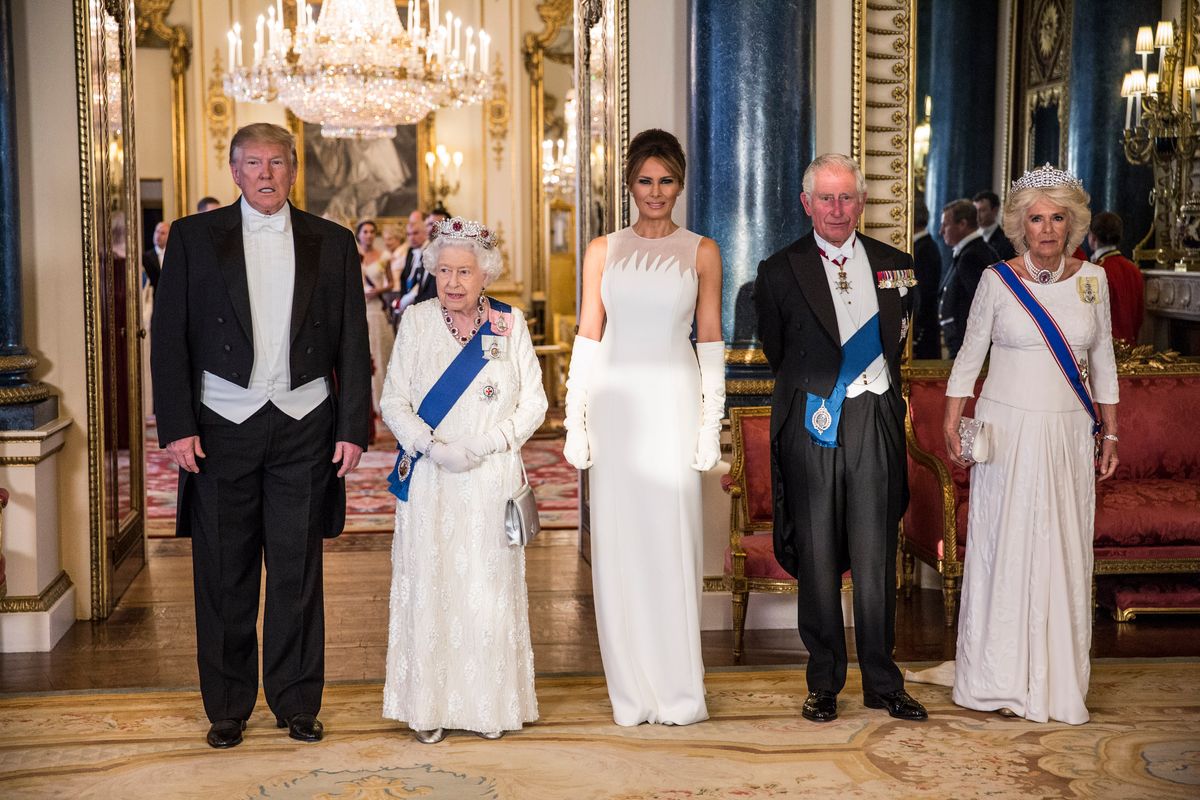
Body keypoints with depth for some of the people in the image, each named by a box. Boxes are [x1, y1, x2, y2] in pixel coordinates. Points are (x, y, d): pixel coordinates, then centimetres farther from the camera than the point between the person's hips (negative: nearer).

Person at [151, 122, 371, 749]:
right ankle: (227, 708, 19)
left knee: (298, 572, 6)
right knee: (224, 574, 6)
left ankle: (297, 702, 19)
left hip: (305, 426, 1)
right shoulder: (193, 237, 5)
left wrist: (352, 428, 0)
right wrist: (176, 426, -7)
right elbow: (169, 338, 1)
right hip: (222, 427, 0)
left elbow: (353, 344, 7)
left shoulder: (333, 244, 8)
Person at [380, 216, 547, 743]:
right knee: (429, 586, 1)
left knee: (489, 589, 3)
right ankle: (428, 706, 10)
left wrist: (483, 446, -11)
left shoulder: (510, 325, 3)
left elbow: (533, 403, 2)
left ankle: (489, 704, 15)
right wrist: (432, 446, -14)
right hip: (429, 482, 0)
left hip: (491, 481, 0)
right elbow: (394, 401, 2)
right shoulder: (417, 322, 3)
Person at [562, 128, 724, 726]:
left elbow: (710, 341, 5)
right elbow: (588, 337, 8)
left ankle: (679, 691, 9)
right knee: (618, 542, 3)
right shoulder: (603, 251, 9)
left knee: (672, 540, -1)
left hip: (673, 406, -1)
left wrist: (711, 423, -1)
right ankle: (631, 692, 12)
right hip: (614, 403, 2)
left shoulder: (701, 252, 6)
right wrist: (575, 421, 2)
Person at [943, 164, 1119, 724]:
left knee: (1064, 551, 5)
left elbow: (1102, 361, 11)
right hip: (1007, 430, -2)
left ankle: (1057, 680, 16)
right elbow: (969, 355, 3)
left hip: (1070, 434, 2)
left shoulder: (1092, 279, 5)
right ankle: (1000, 679, 10)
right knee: (1003, 546, 0)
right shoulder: (998, 280, -3)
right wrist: (951, 426, -4)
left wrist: (1110, 435, 10)